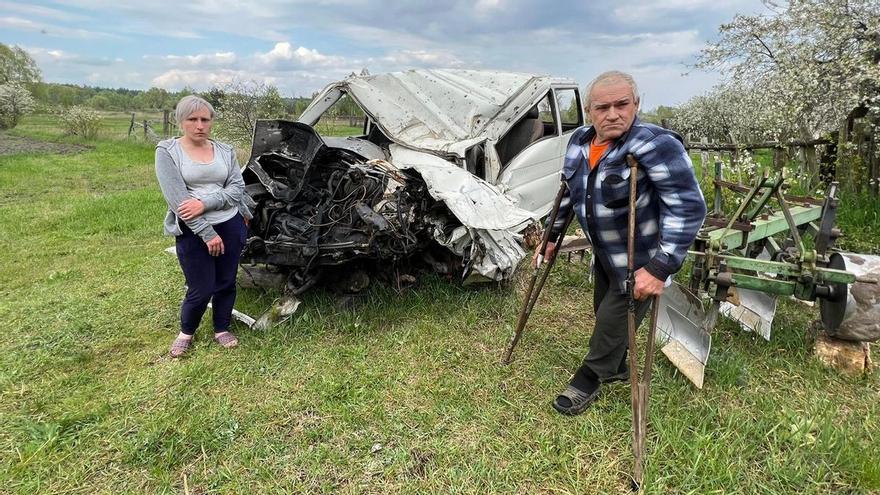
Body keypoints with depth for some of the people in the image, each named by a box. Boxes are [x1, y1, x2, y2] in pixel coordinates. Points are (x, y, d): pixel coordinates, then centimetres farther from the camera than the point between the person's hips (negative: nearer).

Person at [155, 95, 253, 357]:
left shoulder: (225, 151, 6)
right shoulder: (167, 151, -5)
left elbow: (237, 188, -2)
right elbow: (176, 198, -13)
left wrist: (205, 203, -19)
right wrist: (208, 234, -18)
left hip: (231, 225, 3)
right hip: (192, 231, -3)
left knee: (226, 283, 12)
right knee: (201, 290, 2)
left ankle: (222, 329, 35)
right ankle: (186, 332, 30)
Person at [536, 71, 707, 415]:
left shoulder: (655, 145, -27)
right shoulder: (579, 142, -4)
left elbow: (688, 207, -30)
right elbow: (568, 193, 11)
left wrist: (660, 268, -32)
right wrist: (551, 237, 16)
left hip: (641, 260, -7)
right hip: (604, 254, 7)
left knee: (614, 318, 1)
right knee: (603, 312, 20)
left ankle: (590, 378, 25)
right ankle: (617, 367, 46)